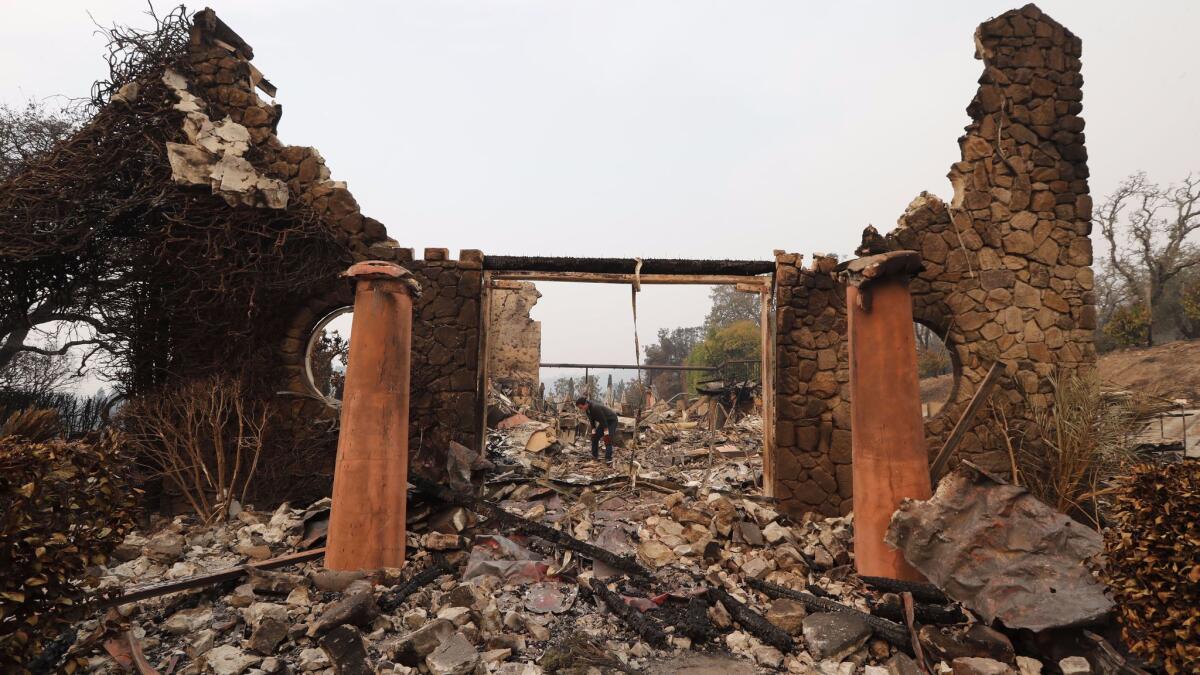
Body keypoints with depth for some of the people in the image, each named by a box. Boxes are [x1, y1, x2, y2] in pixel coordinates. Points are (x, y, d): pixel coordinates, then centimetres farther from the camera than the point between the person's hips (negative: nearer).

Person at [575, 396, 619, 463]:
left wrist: (606, 431, -27)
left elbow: (603, 419, -31)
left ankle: (608, 459, -21)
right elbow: (591, 419, 3)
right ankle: (594, 456, 15)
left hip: (611, 421, -9)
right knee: (594, 437, 6)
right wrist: (593, 429, -4)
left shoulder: (595, 407, -35)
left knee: (608, 440, -20)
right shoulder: (587, 409, -9)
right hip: (603, 422, 9)